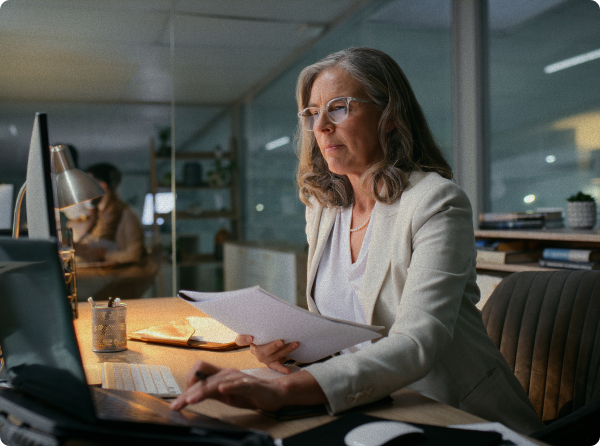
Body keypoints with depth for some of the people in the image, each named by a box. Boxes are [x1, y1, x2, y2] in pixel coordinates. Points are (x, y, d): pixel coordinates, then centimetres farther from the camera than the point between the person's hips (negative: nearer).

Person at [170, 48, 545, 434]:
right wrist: (286, 342, -11)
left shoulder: (436, 203, -17)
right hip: (370, 411, 5)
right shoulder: (323, 207, 3)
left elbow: (416, 344, -29)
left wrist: (281, 390, -41)